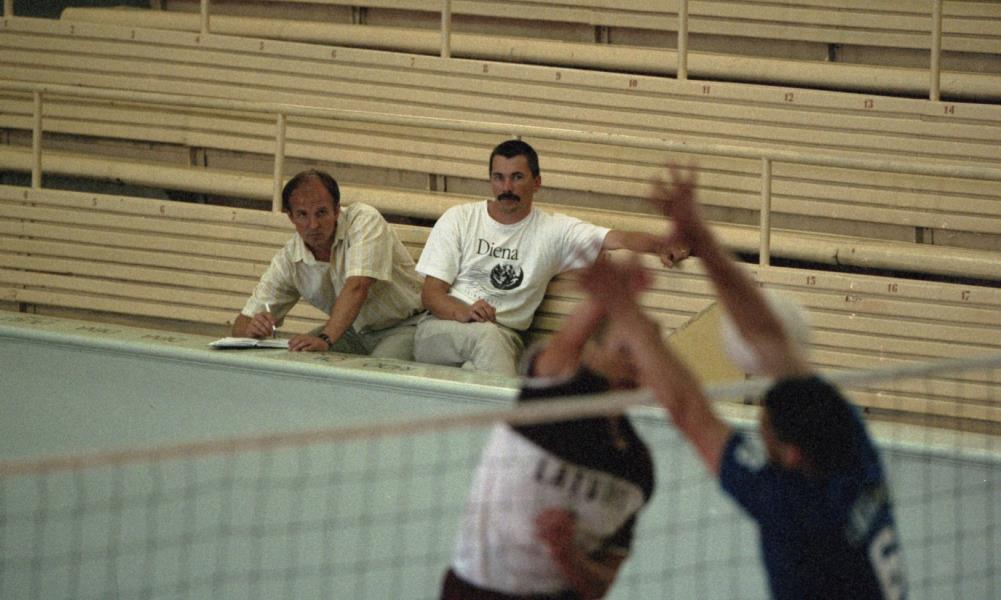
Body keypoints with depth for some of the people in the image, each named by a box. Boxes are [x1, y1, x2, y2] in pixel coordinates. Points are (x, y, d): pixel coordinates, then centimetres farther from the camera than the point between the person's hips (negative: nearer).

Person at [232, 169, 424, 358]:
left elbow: (357, 286, -35)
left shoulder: (364, 220, -21)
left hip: (404, 325, -4)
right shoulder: (289, 259, -7)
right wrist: (252, 328, -31)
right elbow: (241, 326, -4)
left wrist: (326, 338, -49)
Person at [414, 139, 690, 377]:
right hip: (443, 329, 0)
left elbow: (617, 239, -5)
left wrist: (662, 247, -27)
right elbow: (431, 294, 3)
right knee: (488, 335, -36)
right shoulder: (458, 219, 9)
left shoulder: (553, 230, 9)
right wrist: (463, 312, -21)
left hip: (504, 339, 0)